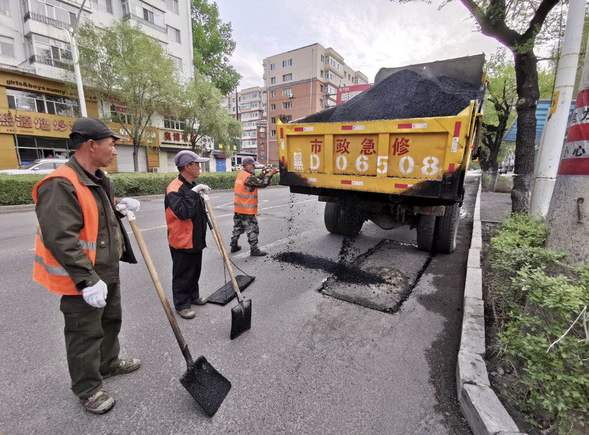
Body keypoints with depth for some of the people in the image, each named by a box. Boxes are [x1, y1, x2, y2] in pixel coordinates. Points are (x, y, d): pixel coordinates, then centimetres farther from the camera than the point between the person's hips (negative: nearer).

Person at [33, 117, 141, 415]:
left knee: (111, 321, 24)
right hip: (80, 281, -9)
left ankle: (108, 364, 47)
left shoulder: (98, 179, 7)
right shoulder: (60, 185, -24)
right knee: (86, 335, 9)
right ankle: (88, 388, 31)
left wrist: (119, 209, 0)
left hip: (107, 272, 9)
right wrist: (88, 280, -29)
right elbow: (61, 239, -29)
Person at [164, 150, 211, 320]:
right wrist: (193, 192, -31)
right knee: (182, 274, 6)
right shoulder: (174, 188, -20)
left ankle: (193, 296, 38)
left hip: (196, 240, 9)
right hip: (182, 241, -9)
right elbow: (183, 212, -34)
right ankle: (182, 304, 22)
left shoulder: (192, 186, 10)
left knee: (195, 271, 21)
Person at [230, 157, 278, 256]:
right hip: (247, 210, -9)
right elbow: (263, 184, -20)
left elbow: (255, 181, 15)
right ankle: (254, 250, 5)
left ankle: (234, 246, 30)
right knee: (253, 230, -1)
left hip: (238, 208, 9)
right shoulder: (248, 177, -19)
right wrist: (270, 174, -10)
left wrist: (263, 174, 5)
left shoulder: (241, 174, 10)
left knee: (238, 228, 19)